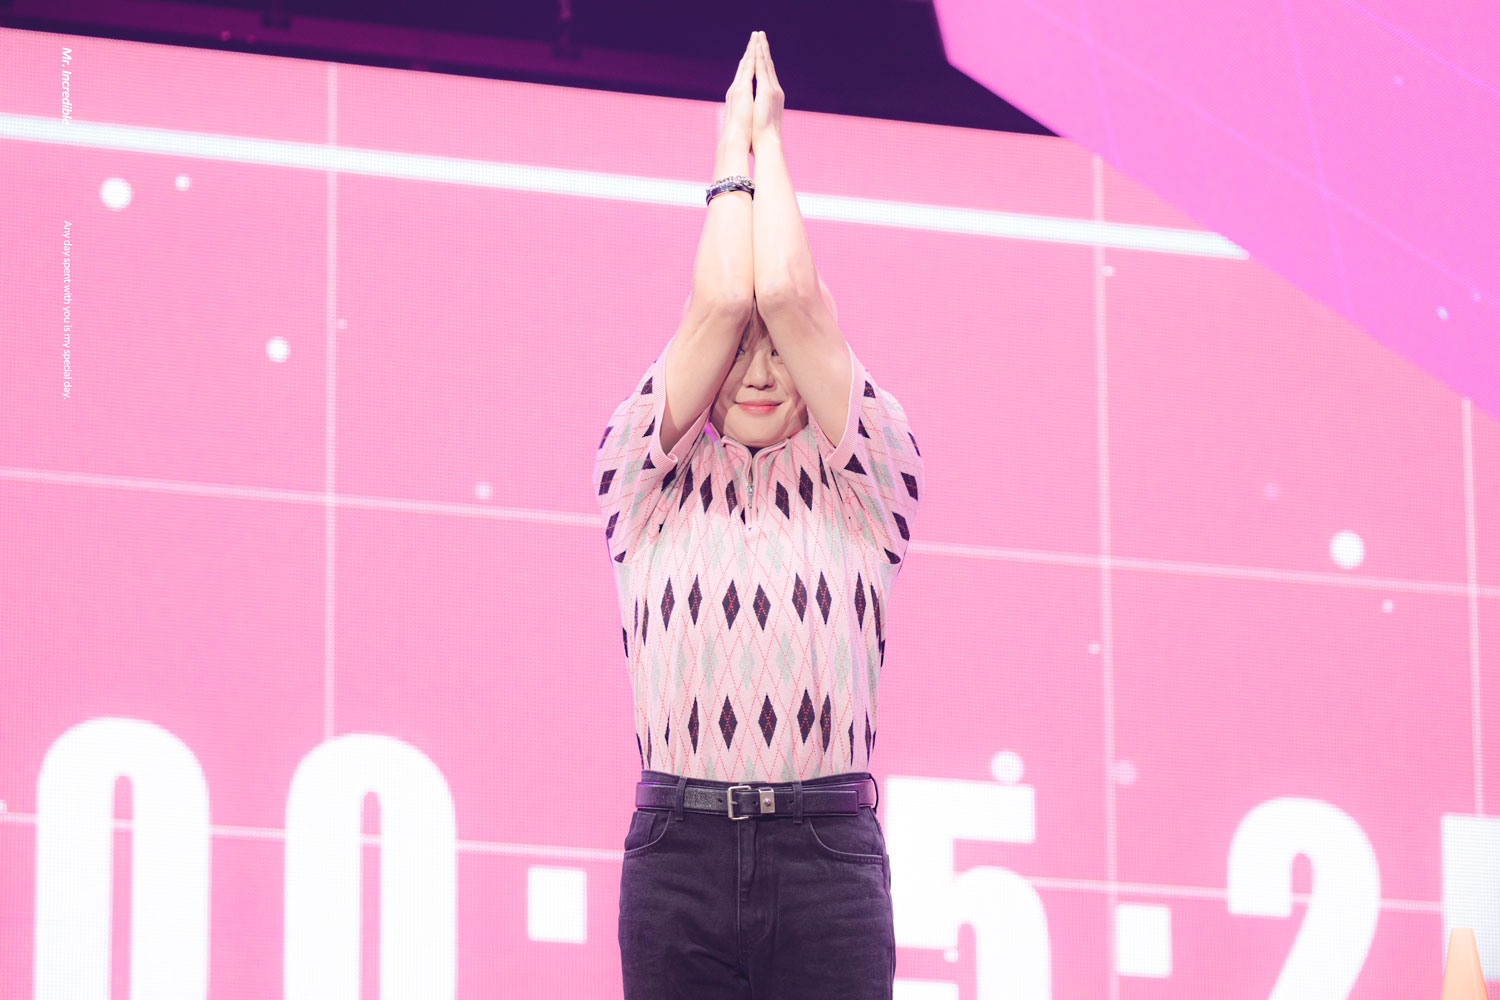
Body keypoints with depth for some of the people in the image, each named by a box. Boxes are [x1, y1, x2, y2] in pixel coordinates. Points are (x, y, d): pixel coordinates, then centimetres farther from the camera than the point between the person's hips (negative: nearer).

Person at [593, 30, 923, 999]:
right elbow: (719, 305, 3)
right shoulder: (648, 486, 12)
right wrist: (733, 155, 14)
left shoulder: (863, 485, 10)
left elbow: (787, 297, 1)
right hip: (679, 852, 1)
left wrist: (769, 137, 12)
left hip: (827, 855, -1)